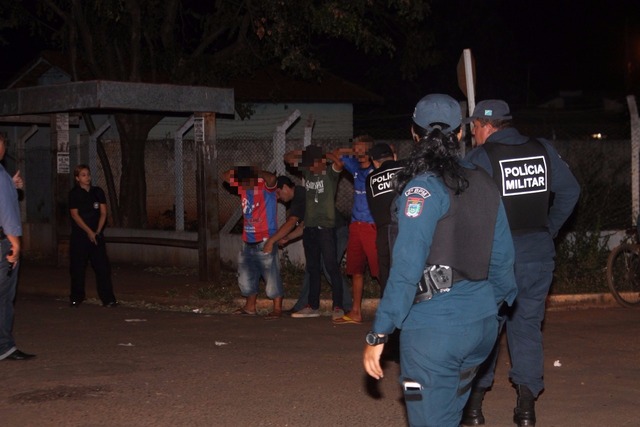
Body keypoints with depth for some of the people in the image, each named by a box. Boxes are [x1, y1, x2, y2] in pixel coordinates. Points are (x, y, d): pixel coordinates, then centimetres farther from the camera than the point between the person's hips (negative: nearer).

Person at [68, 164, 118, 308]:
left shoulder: (98, 192, 8)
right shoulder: (74, 194, -2)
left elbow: (103, 213, 5)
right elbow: (75, 215, -7)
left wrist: (97, 232, -6)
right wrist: (89, 232, -12)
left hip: (96, 235, 2)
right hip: (79, 235, -2)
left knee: (103, 267, -4)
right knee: (77, 268, 3)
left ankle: (108, 298, -4)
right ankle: (76, 298, 18)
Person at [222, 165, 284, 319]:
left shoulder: (266, 186, -12)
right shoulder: (243, 187, 7)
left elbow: (272, 178, -34)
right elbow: (226, 177, 15)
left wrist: (256, 171, -20)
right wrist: (237, 170, -2)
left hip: (265, 242, -8)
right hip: (248, 242, 8)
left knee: (272, 276, -5)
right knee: (246, 277, 16)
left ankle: (277, 309, 2)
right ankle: (250, 307, 29)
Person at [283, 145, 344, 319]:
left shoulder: (330, 172, -7)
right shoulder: (307, 170, 9)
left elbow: (339, 163, -29)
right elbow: (288, 158, 19)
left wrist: (327, 155, -12)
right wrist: (302, 153, 3)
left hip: (326, 227, -7)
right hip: (309, 226, 7)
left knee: (332, 267, -7)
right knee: (312, 268, 12)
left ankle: (337, 307, -4)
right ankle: (313, 307, 19)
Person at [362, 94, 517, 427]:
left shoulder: (423, 188, -13)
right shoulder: (484, 184, 6)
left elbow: (406, 267, -19)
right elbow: (502, 256, 11)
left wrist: (379, 334, -16)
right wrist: (500, 301, 27)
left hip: (434, 329, -7)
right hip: (483, 324, 7)